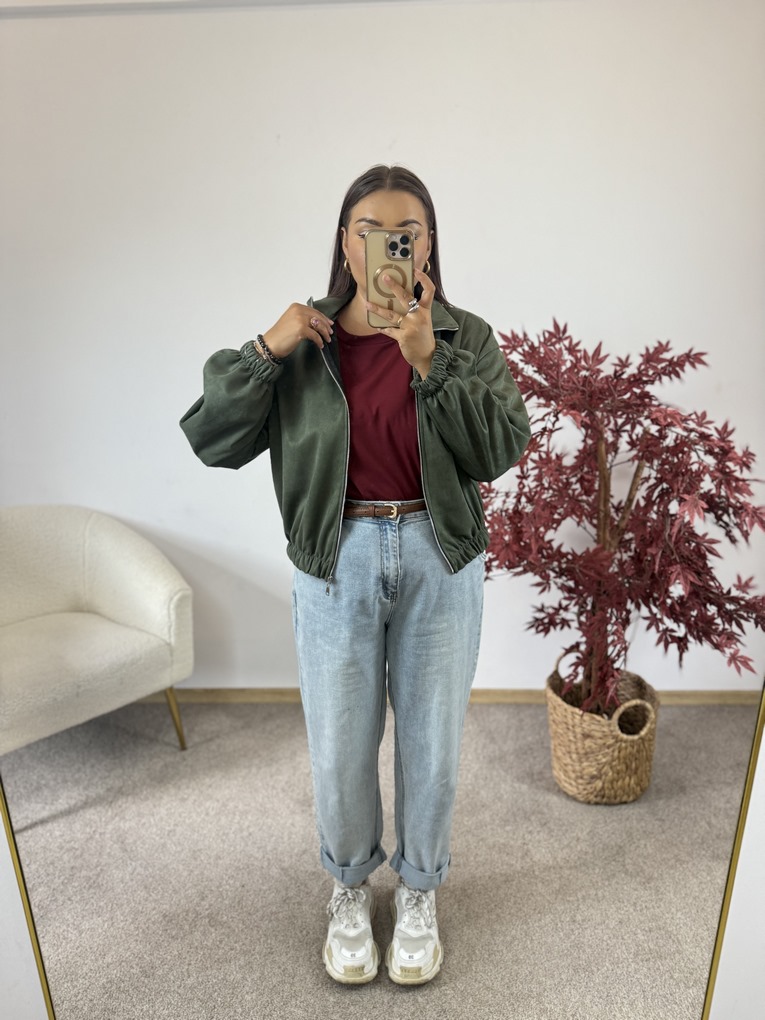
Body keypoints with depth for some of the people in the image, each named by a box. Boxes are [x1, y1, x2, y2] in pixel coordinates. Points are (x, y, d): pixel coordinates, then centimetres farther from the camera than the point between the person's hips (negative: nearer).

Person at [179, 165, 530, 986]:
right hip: (336, 561, 0)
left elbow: (500, 448, -14)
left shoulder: (466, 338, -2)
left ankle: (419, 889, 43)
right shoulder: (305, 342, -1)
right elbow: (212, 442, -5)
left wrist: (427, 358, -23)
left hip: (440, 559, 0)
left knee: (432, 740, 14)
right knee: (339, 746, 13)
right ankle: (349, 885, 44)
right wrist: (265, 350, -16)